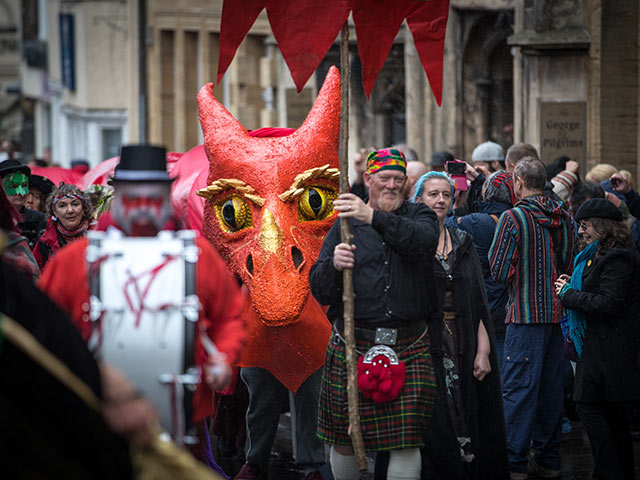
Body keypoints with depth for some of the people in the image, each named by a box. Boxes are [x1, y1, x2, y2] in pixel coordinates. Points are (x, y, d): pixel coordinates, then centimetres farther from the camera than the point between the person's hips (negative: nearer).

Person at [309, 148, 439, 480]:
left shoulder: (418, 216, 10)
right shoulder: (346, 225, 10)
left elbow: (423, 240, -17)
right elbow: (319, 291, 5)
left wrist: (373, 217, -29)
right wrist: (334, 265, -17)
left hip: (409, 349, 0)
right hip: (352, 347, 1)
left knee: (407, 440, -6)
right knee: (345, 440, 4)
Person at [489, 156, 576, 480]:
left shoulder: (513, 218, -12)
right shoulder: (564, 219, 7)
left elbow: (499, 272, -11)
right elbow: (569, 268, 14)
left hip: (526, 314, -6)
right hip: (557, 313, 6)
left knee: (518, 388, -3)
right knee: (551, 386, 12)